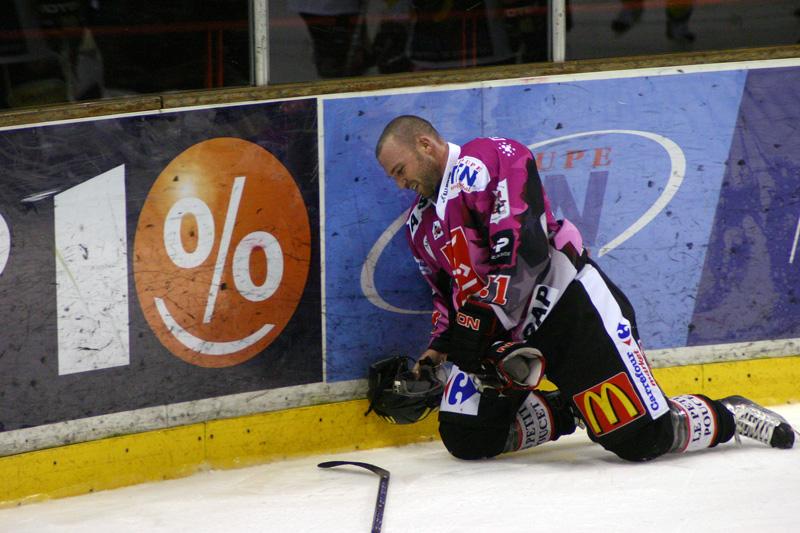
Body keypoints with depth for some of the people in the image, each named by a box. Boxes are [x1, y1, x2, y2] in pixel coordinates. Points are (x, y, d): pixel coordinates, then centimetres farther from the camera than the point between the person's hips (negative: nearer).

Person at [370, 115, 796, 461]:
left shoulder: (489, 160, -12)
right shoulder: (421, 224, 17)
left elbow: (524, 247, -23)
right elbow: (449, 295, 25)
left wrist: (480, 318, -25)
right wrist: (436, 352, 10)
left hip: (568, 304, -9)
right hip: (508, 333, 9)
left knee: (644, 438, -17)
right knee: (466, 438, -8)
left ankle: (730, 416, 10)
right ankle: (567, 413, 11)